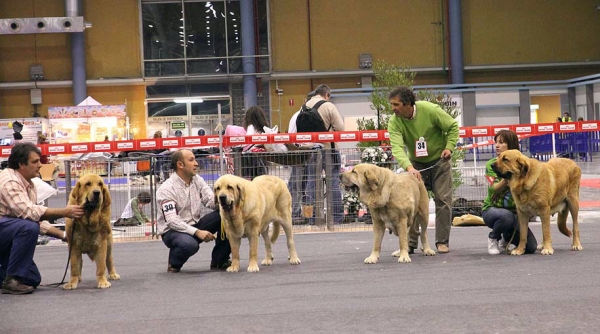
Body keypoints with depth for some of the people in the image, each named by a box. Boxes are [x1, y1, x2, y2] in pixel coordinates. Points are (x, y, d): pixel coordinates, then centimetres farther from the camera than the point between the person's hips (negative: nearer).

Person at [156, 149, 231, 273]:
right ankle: (174, 264, -4)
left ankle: (219, 260, -1)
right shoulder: (167, 189, -17)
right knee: (189, 244, -40)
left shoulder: (197, 180, 4)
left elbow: (211, 202, -3)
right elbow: (172, 220, -25)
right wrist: (197, 232, -34)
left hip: (195, 225, 7)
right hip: (173, 231, -7)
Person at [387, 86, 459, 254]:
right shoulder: (394, 122, -20)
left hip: (439, 160, -1)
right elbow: (397, 148, -34)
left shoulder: (430, 110, -24)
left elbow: (453, 126, -10)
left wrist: (449, 147, -23)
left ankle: (442, 242, 6)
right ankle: (410, 243, 2)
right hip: (416, 164, 2)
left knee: (443, 200, -3)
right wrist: (409, 167, -49)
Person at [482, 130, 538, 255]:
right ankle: (493, 238, -7)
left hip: (514, 211, 3)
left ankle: (508, 237, 19)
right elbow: (493, 189, -17)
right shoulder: (491, 164, -4)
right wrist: (507, 178, -32)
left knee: (531, 247, -13)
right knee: (507, 216, -39)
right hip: (492, 209, -3)